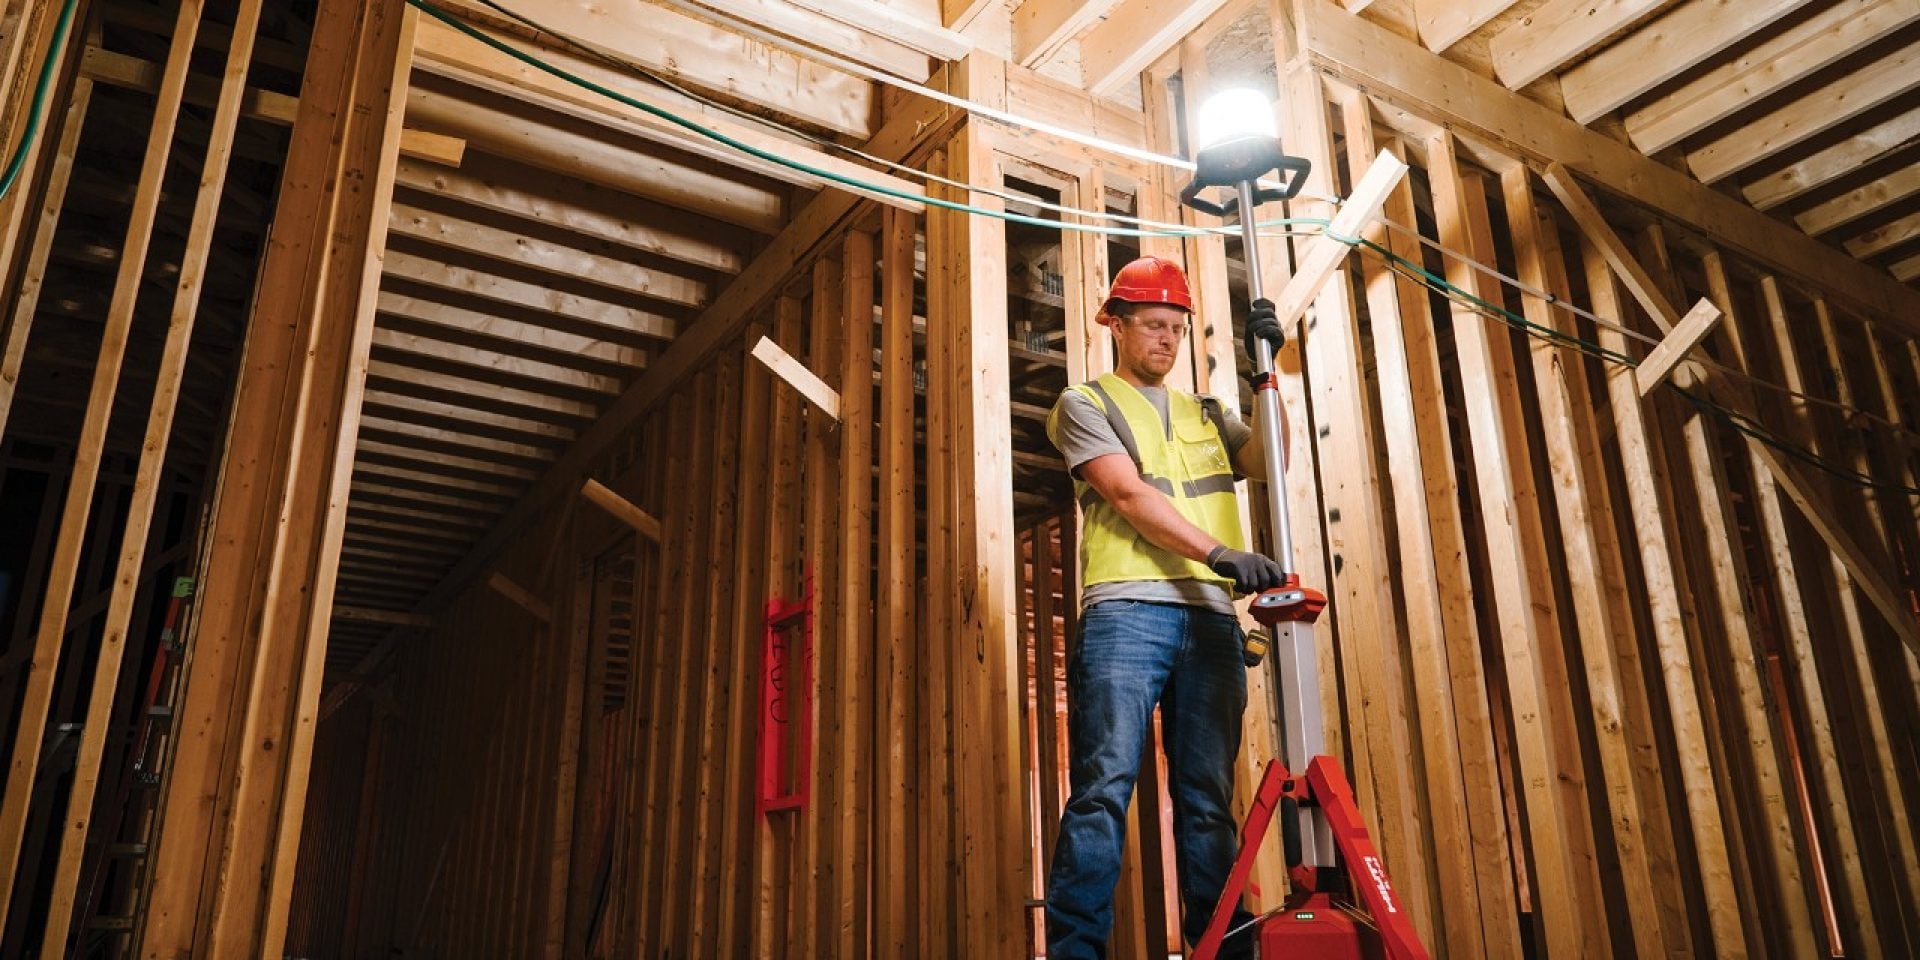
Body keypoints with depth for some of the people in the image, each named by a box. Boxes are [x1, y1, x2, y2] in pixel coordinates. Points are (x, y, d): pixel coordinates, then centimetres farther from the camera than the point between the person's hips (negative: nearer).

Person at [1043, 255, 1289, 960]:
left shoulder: (1205, 414, 27)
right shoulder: (1085, 404, 11)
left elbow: (1269, 462, 10)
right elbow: (1128, 493, -5)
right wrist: (1220, 551, -16)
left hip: (1211, 618, 5)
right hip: (1126, 611, -4)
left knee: (1209, 799, 4)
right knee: (1104, 788, -12)